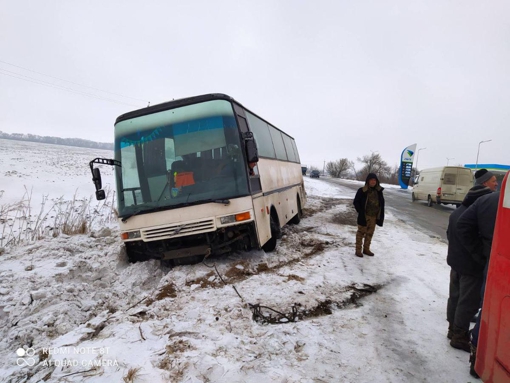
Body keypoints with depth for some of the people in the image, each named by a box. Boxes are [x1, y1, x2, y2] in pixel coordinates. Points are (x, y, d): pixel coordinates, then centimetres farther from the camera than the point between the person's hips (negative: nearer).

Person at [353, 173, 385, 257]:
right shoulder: (362, 191, -9)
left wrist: (381, 216, 6)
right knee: (361, 232, 2)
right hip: (364, 216, -5)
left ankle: (366, 249, 26)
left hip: (374, 216, 5)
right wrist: (361, 212, -11)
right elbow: (356, 202, -4)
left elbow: (382, 203, 13)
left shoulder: (379, 191, 5)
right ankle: (358, 250, 10)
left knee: (370, 234, 13)